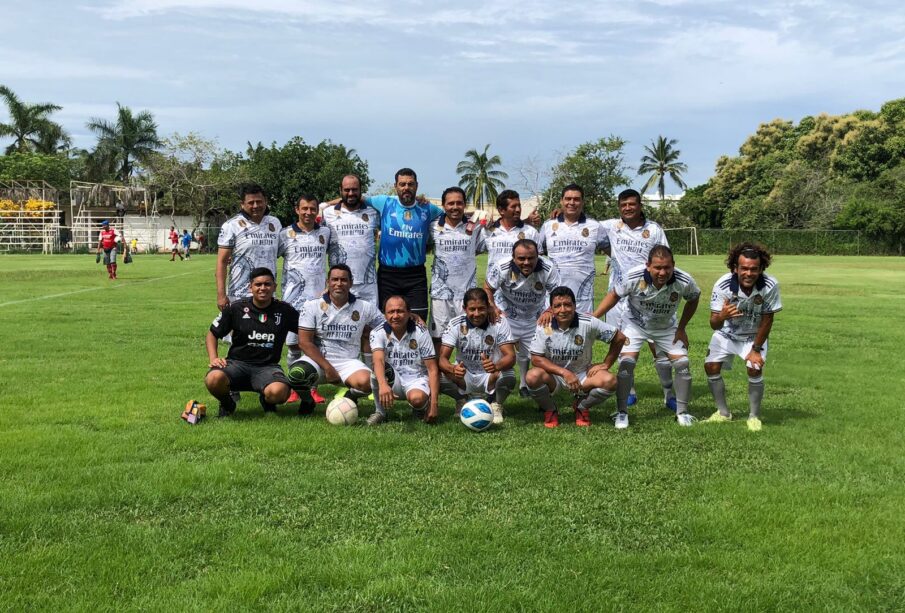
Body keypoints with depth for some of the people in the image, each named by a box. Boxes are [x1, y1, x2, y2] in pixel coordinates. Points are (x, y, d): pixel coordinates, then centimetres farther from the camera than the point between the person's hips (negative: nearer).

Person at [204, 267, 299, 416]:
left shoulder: (284, 310, 3)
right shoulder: (236, 308, 1)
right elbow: (212, 334, 10)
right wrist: (213, 358, -6)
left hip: (267, 366, 0)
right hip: (237, 362, 0)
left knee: (278, 392, -35)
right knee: (214, 379, -34)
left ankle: (267, 402, 7)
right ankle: (227, 403, 5)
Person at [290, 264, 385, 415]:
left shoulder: (365, 308, 4)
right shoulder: (312, 306, 0)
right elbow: (304, 342, -5)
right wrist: (327, 368, -12)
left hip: (348, 362, 1)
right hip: (317, 359, 0)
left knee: (365, 381, -32)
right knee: (296, 373, -34)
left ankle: (349, 399, 7)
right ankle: (307, 401, 3)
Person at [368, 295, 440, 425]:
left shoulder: (421, 333, -9)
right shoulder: (378, 333, -8)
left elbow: (432, 369, -9)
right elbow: (378, 360, -28)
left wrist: (434, 402, -20)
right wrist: (383, 385, -50)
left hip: (417, 379, -1)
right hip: (392, 380, 1)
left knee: (417, 399, -35)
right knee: (379, 368, -30)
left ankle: (423, 408, 4)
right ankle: (380, 412, -11)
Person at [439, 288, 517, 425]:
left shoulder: (499, 323, -13)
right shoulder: (455, 324, -11)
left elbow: (510, 356, -22)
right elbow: (443, 357, -18)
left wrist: (496, 366, -46)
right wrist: (453, 369, -44)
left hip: (490, 377, -1)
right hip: (464, 377, 2)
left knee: (509, 377, -35)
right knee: (440, 376, -28)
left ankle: (496, 405, -2)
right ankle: (462, 400, 4)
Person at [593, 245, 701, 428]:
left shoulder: (684, 281, -27)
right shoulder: (634, 277, -31)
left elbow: (693, 299, -3)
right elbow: (615, 295, -13)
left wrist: (681, 328, -3)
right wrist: (593, 317, -19)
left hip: (667, 327, 2)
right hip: (635, 324, -2)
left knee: (682, 364, -6)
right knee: (626, 363, -18)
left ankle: (682, 412, 13)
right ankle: (622, 412, -5)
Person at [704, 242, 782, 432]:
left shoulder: (770, 285, -30)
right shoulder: (722, 285, -30)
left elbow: (767, 320, -17)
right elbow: (714, 324, -28)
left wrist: (756, 349, -12)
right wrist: (721, 316, -52)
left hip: (754, 335, -1)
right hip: (727, 333, 1)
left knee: (755, 369, -19)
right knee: (711, 367, -7)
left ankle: (754, 416, 4)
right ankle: (723, 413, 15)